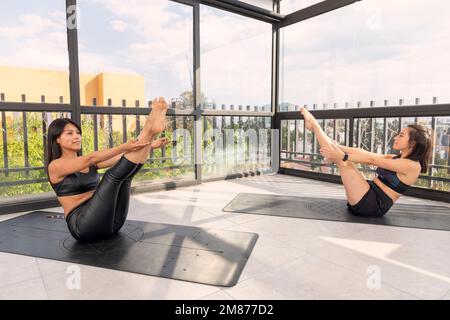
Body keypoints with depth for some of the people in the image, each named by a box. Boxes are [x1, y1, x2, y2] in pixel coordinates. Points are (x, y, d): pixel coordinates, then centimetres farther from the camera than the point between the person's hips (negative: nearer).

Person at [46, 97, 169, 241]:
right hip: (83, 224, -6)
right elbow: (91, 159, -20)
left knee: (125, 174, -16)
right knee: (114, 174, -25)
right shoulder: (55, 166, -2)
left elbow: (120, 159, 5)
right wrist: (123, 147, -34)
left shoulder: (88, 163, 19)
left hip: (110, 221, 6)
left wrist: (149, 145, -8)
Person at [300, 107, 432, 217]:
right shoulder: (396, 158, 17)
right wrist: (338, 147, 1)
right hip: (369, 197, 8)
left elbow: (372, 159, -18)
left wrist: (343, 156, -21)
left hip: (374, 205, -8)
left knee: (342, 161, -15)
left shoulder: (412, 165, -10)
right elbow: (365, 153, 8)